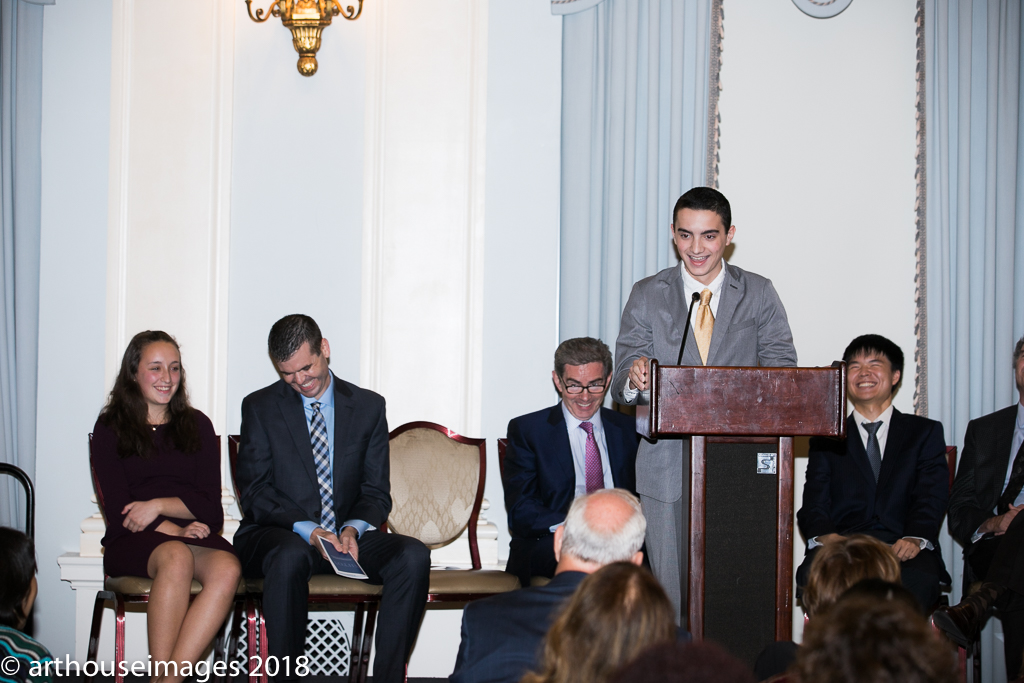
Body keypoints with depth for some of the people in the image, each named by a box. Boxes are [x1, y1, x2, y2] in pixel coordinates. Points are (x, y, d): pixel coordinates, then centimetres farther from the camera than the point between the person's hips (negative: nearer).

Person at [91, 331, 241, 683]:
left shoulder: (197, 425, 19)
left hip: (196, 533, 2)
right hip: (134, 540, -2)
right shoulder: (111, 428, 12)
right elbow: (118, 507, 1)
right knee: (176, 556, -38)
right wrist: (176, 530, -11)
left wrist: (159, 505, -7)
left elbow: (210, 502, 10)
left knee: (227, 568, -33)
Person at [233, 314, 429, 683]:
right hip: (278, 535, -2)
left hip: (346, 537, 3)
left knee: (413, 556, -26)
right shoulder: (260, 407, 5)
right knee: (290, 556, -39)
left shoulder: (368, 407, 10)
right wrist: (306, 530, -19)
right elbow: (254, 492, -2)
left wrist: (353, 528, -15)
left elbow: (377, 493, 8)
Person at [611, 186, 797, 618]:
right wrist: (633, 381, -23)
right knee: (672, 590, 1)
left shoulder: (758, 295, 7)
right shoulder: (647, 296, 7)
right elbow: (622, 388, 2)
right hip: (668, 465, 0)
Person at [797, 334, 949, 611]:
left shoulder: (925, 432, 21)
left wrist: (916, 538, -15)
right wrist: (824, 535, -15)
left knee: (918, 581, -37)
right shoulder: (827, 439, 23)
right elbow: (814, 499, 9)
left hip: (902, 549, -1)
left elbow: (932, 495, 6)